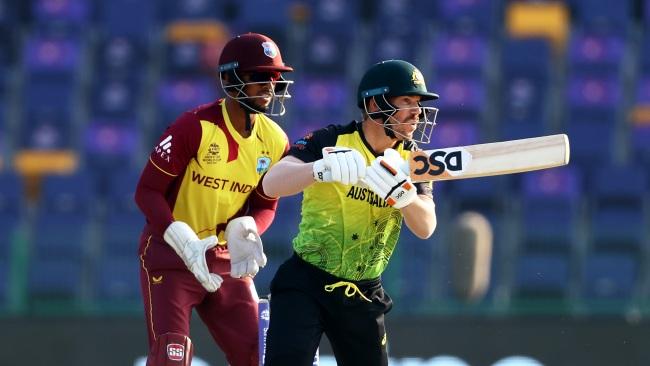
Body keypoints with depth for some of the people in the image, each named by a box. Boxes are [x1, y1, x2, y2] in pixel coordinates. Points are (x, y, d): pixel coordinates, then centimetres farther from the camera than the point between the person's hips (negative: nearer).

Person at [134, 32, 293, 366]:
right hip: (170, 253, -6)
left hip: (225, 259, 6)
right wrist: (186, 244, -27)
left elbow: (265, 206, 9)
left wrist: (244, 231, -16)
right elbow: (148, 191, -16)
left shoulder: (274, 142, -2)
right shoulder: (196, 127, -19)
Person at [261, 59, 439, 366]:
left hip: (362, 295, 5)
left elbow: (425, 228, -11)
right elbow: (271, 185, -26)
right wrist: (322, 168, -45)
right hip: (305, 284, -5)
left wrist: (400, 192, -32)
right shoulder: (329, 141, -12)